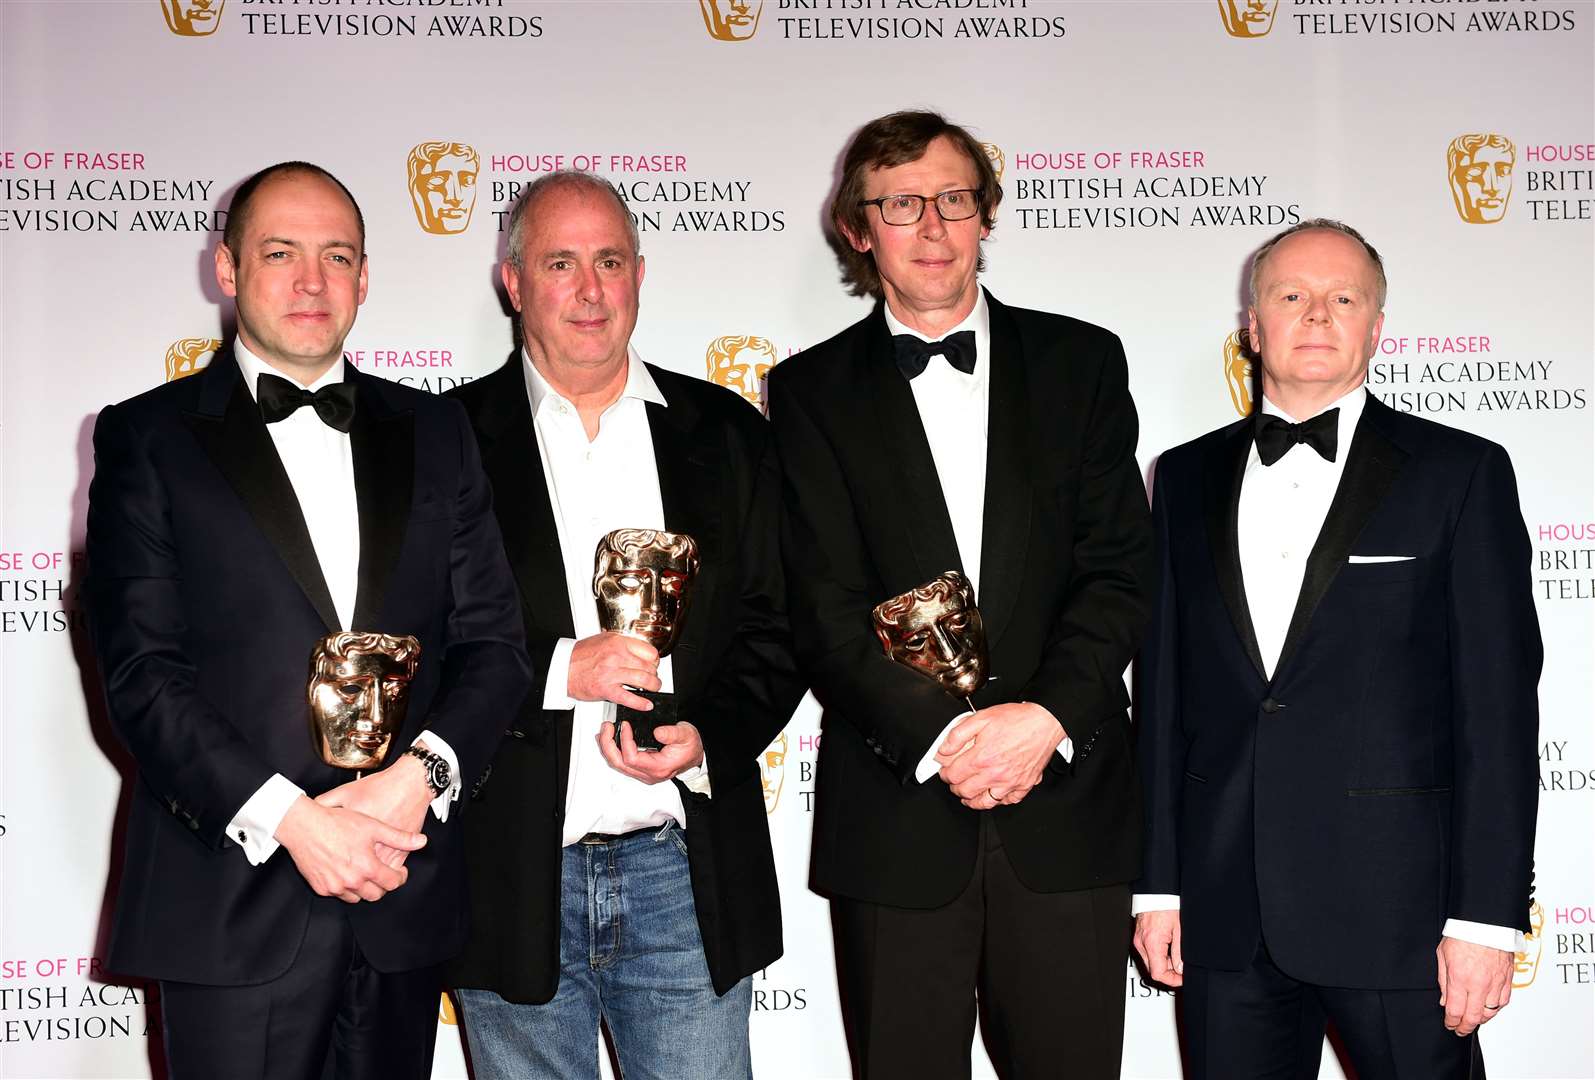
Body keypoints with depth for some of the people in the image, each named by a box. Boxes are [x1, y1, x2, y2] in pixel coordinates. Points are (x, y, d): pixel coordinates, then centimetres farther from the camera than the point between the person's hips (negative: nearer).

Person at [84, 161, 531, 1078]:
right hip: (234, 907, -3)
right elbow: (141, 673, -6)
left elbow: (493, 641, 6)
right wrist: (290, 819, -16)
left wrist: (421, 773, -12)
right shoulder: (149, 439, 2)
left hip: (404, 896, 3)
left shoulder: (434, 432, 11)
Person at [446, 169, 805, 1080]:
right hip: (515, 884, -1)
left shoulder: (729, 435, 7)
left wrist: (708, 738, -10)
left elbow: (778, 629, 7)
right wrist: (558, 670, -18)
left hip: (687, 875, 2)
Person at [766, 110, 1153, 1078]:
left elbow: (1120, 567, 1)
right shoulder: (813, 392, 5)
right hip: (893, 822, -1)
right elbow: (827, 607, -4)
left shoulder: (1081, 362, 8)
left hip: (1067, 808, 1)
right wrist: (943, 736, -16)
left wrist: (1047, 718, -13)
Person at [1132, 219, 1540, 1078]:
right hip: (1224, 912, 3)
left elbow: (1497, 707, -4)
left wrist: (1486, 917, -9)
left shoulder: (1460, 474, 1)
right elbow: (1162, 691, 10)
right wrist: (1157, 883, 6)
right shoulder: (1186, 477, 11)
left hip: (1395, 910, -3)